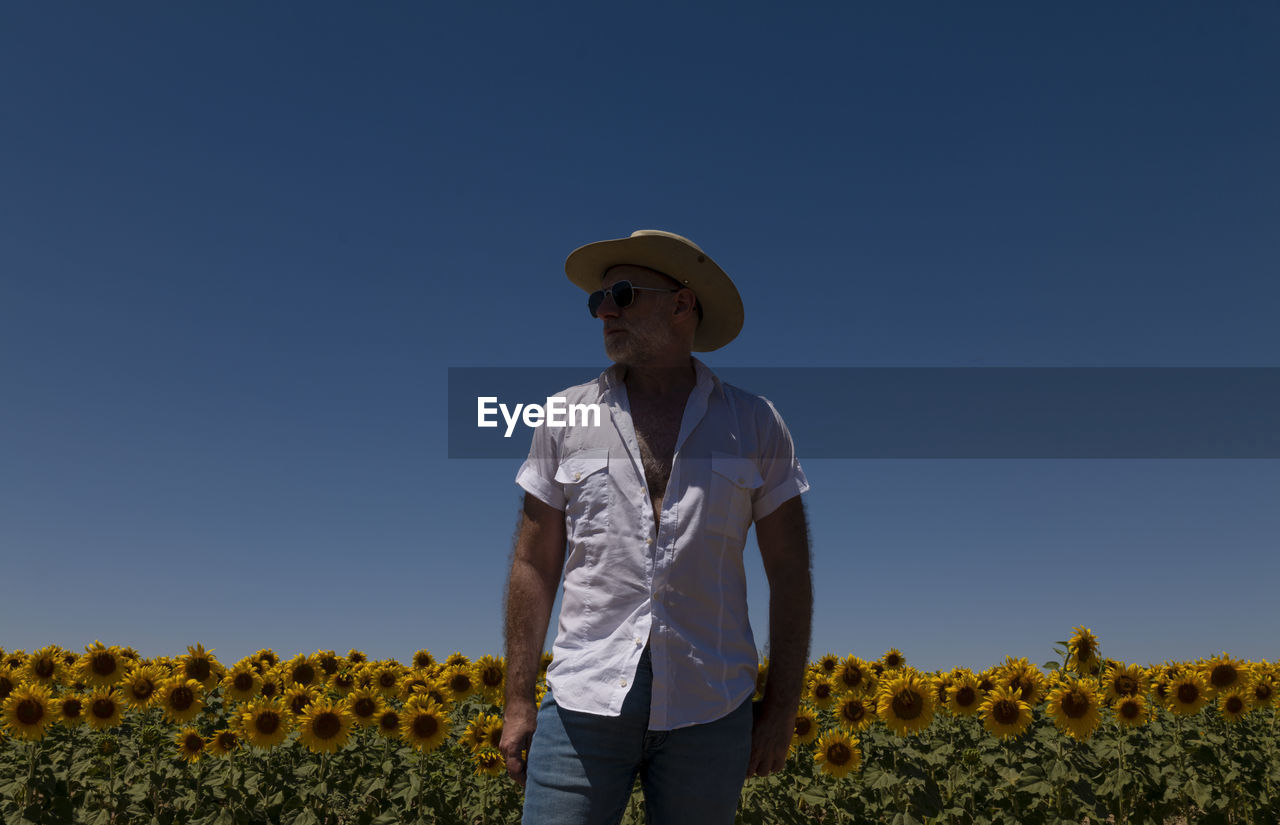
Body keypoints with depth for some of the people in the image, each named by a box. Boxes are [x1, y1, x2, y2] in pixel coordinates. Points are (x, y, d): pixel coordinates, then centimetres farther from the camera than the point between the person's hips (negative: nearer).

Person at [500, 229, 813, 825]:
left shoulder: (755, 424, 3)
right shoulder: (565, 418, 5)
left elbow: (789, 576, 5)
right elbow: (534, 566, 7)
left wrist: (782, 708, 3)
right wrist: (518, 701, 3)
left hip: (709, 709, 0)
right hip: (587, 702, 1)